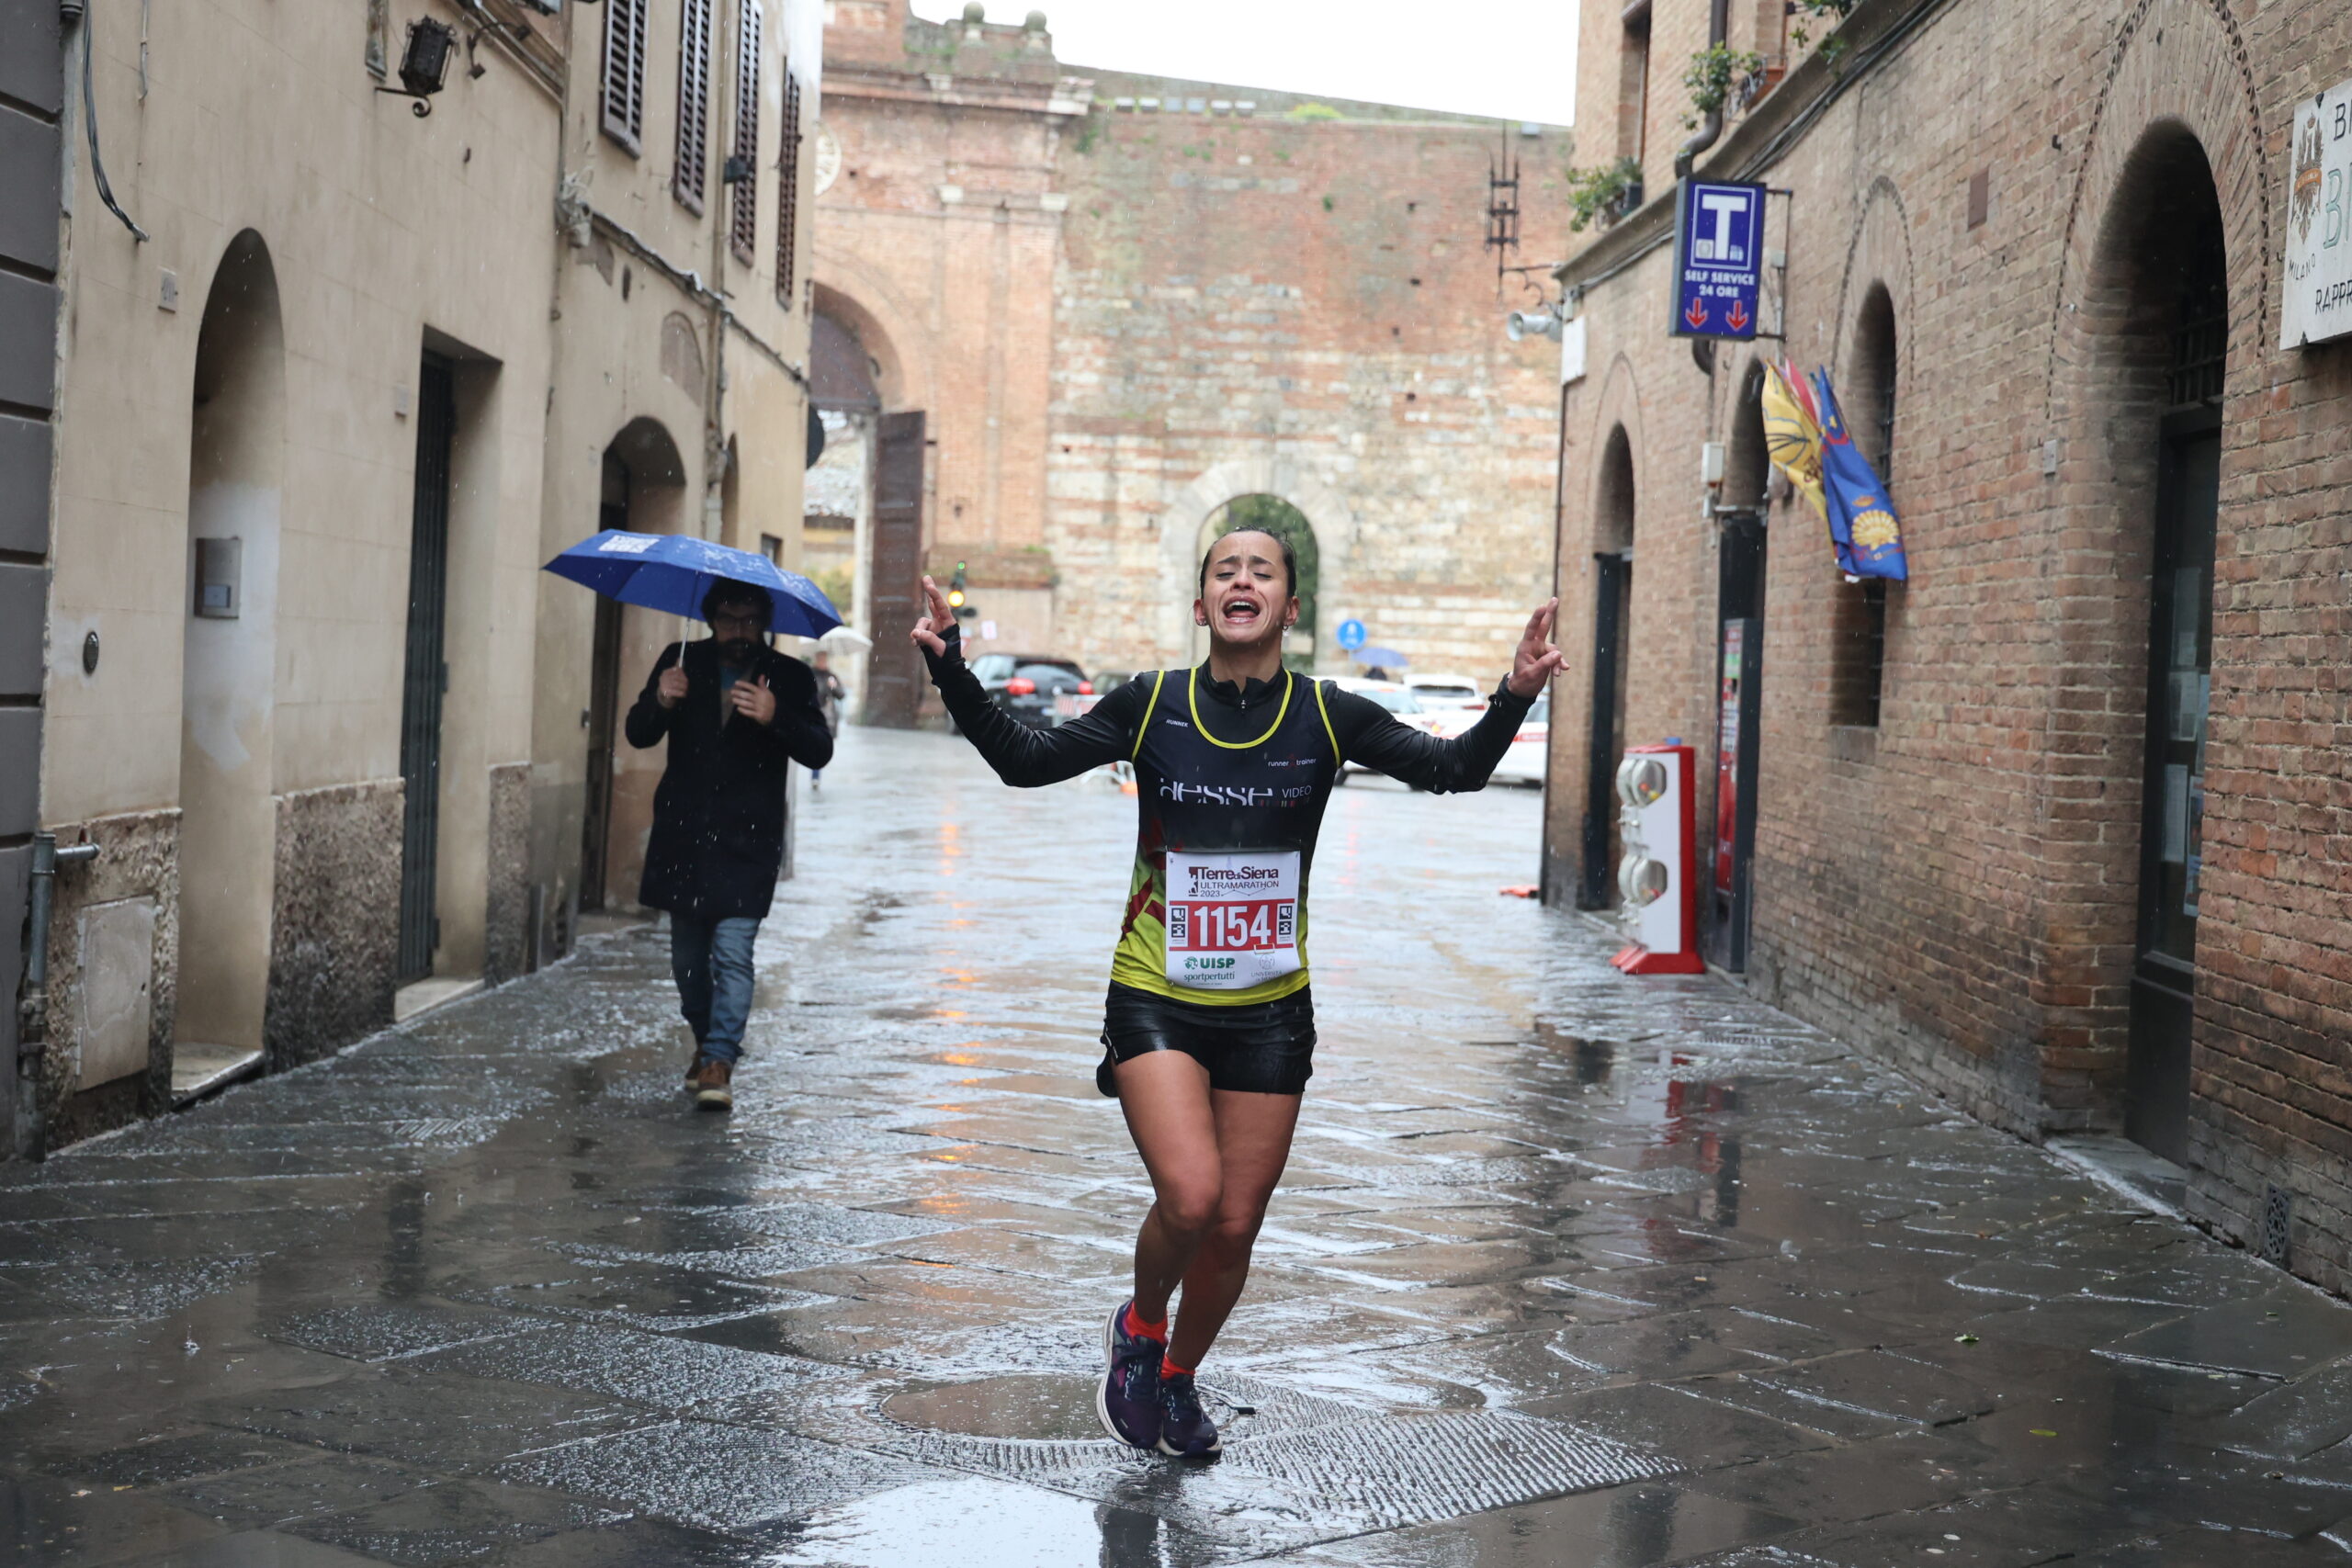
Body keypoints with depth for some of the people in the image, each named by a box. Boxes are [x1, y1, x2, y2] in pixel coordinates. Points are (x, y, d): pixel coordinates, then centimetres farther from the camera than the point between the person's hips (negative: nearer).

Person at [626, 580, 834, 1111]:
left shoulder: (789, 678, 0)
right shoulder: (682, 662, 4)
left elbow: (819, 752, -10)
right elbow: (638, 735, 1)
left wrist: (776, 718, -28)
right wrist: (659, 701, -21)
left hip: (747, 842, -3)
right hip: (683, 837, 3)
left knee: (733, 951, -13)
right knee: (687, 956, 13)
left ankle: (719, 1063, -13)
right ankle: (706, 1042, 33)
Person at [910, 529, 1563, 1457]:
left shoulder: (1327, 716, -3)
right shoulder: (1151, 705, -4)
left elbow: (1456, 770, -6)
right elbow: (1024, 761, -3)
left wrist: (1515, 698, -23)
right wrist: (952, 673, -16)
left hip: (1268, 1011, 2)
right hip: (1155, 999, -2)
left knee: (1234, 1227, 7)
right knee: (1190, 1195, -20)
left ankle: (1178, 1376, 36)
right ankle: (1138, 1328, 13)